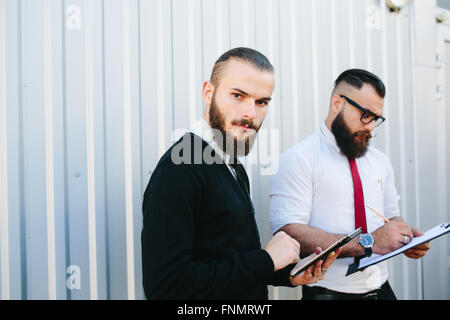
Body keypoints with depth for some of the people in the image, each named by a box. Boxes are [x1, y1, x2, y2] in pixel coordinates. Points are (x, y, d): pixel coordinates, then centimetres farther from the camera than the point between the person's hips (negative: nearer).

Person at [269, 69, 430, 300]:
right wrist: (368, 242, -25)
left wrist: (405, 237, -7)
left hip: (381, 290, 6)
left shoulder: (380, 161, 10)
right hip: (329, 292, -6)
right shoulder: (298, 159, -12)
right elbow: (288, 232, -22)